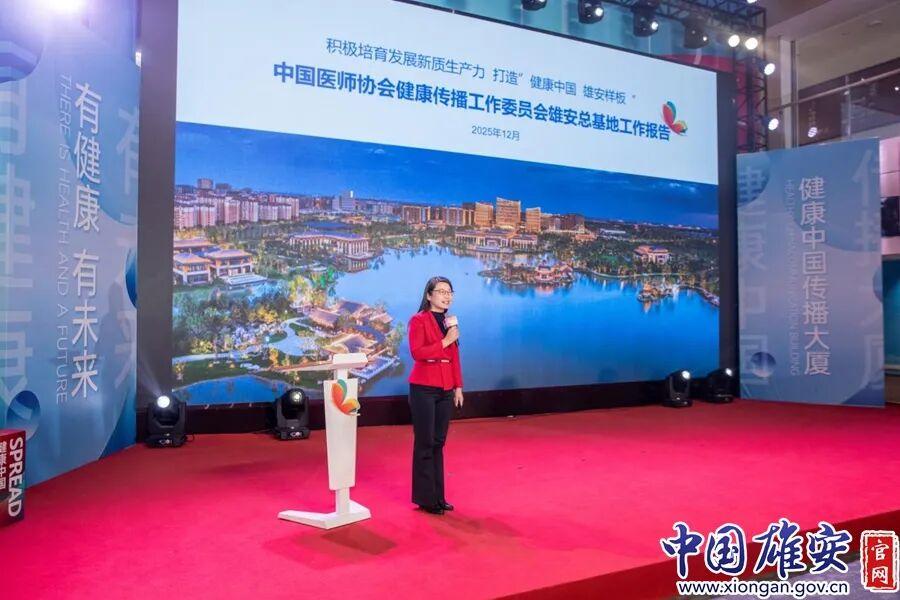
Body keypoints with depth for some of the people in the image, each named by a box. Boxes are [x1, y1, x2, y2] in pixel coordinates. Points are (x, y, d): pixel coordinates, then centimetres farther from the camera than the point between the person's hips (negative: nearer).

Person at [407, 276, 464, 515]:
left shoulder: (450, 321, 13)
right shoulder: (419, 320, -6)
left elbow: (455, 357, 14)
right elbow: (417, 352, -18)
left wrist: (458, 386, 11)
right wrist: (445, 341, -19)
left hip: (446, 389, 6)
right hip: (423, 389, -6)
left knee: (438, 443, 12)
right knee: (425, 443, 1)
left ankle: (438, 496, 21)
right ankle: (425, 498, 11)